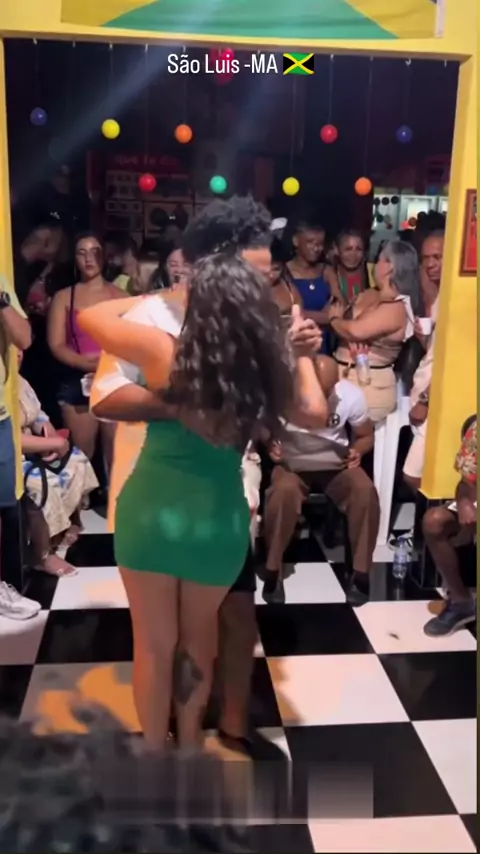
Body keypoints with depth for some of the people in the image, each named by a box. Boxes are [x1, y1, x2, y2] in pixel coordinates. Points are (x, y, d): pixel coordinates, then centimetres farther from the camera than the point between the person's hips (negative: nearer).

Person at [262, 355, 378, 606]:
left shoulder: (351, 395, -12)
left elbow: (366, 436, 4)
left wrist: (357, 451, -19)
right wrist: (269, 444, -25)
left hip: (336, 464, 2)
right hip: (292, 464, -2)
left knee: (366, 491, -29)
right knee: (283, 491, -36)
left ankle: (361, 574, -14)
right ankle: (273, 572, -19)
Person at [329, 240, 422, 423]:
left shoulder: (396, 308, -16)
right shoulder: (369, 295, 11)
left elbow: (356, 330, -25)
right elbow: (346, 323, 8)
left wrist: (334, 318, -3)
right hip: (343, 375, 8)